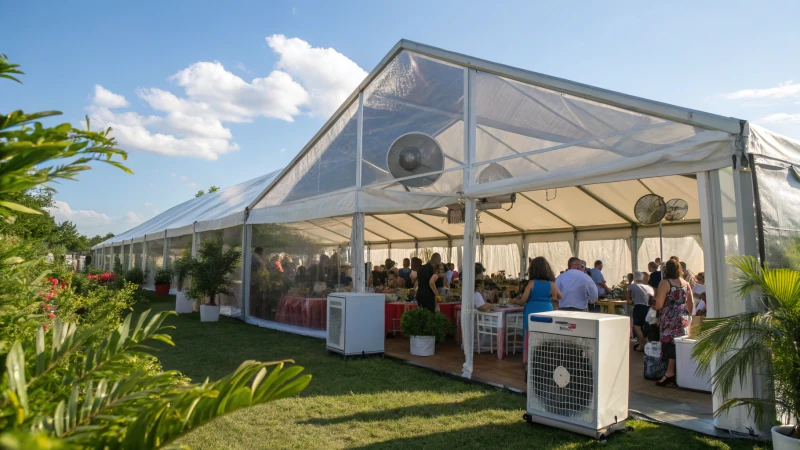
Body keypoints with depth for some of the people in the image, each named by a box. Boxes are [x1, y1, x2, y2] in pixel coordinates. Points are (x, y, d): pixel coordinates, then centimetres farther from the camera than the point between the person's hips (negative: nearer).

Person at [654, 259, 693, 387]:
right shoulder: (685, 283, 10)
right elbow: (690, 304, 15)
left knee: (670, 345, -3)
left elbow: (659, 305, -14)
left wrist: (653, 306, 6)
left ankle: (670, 373, 0)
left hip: (670, 320, -6)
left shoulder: (665, 283, -10)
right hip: (683, 318, 6)